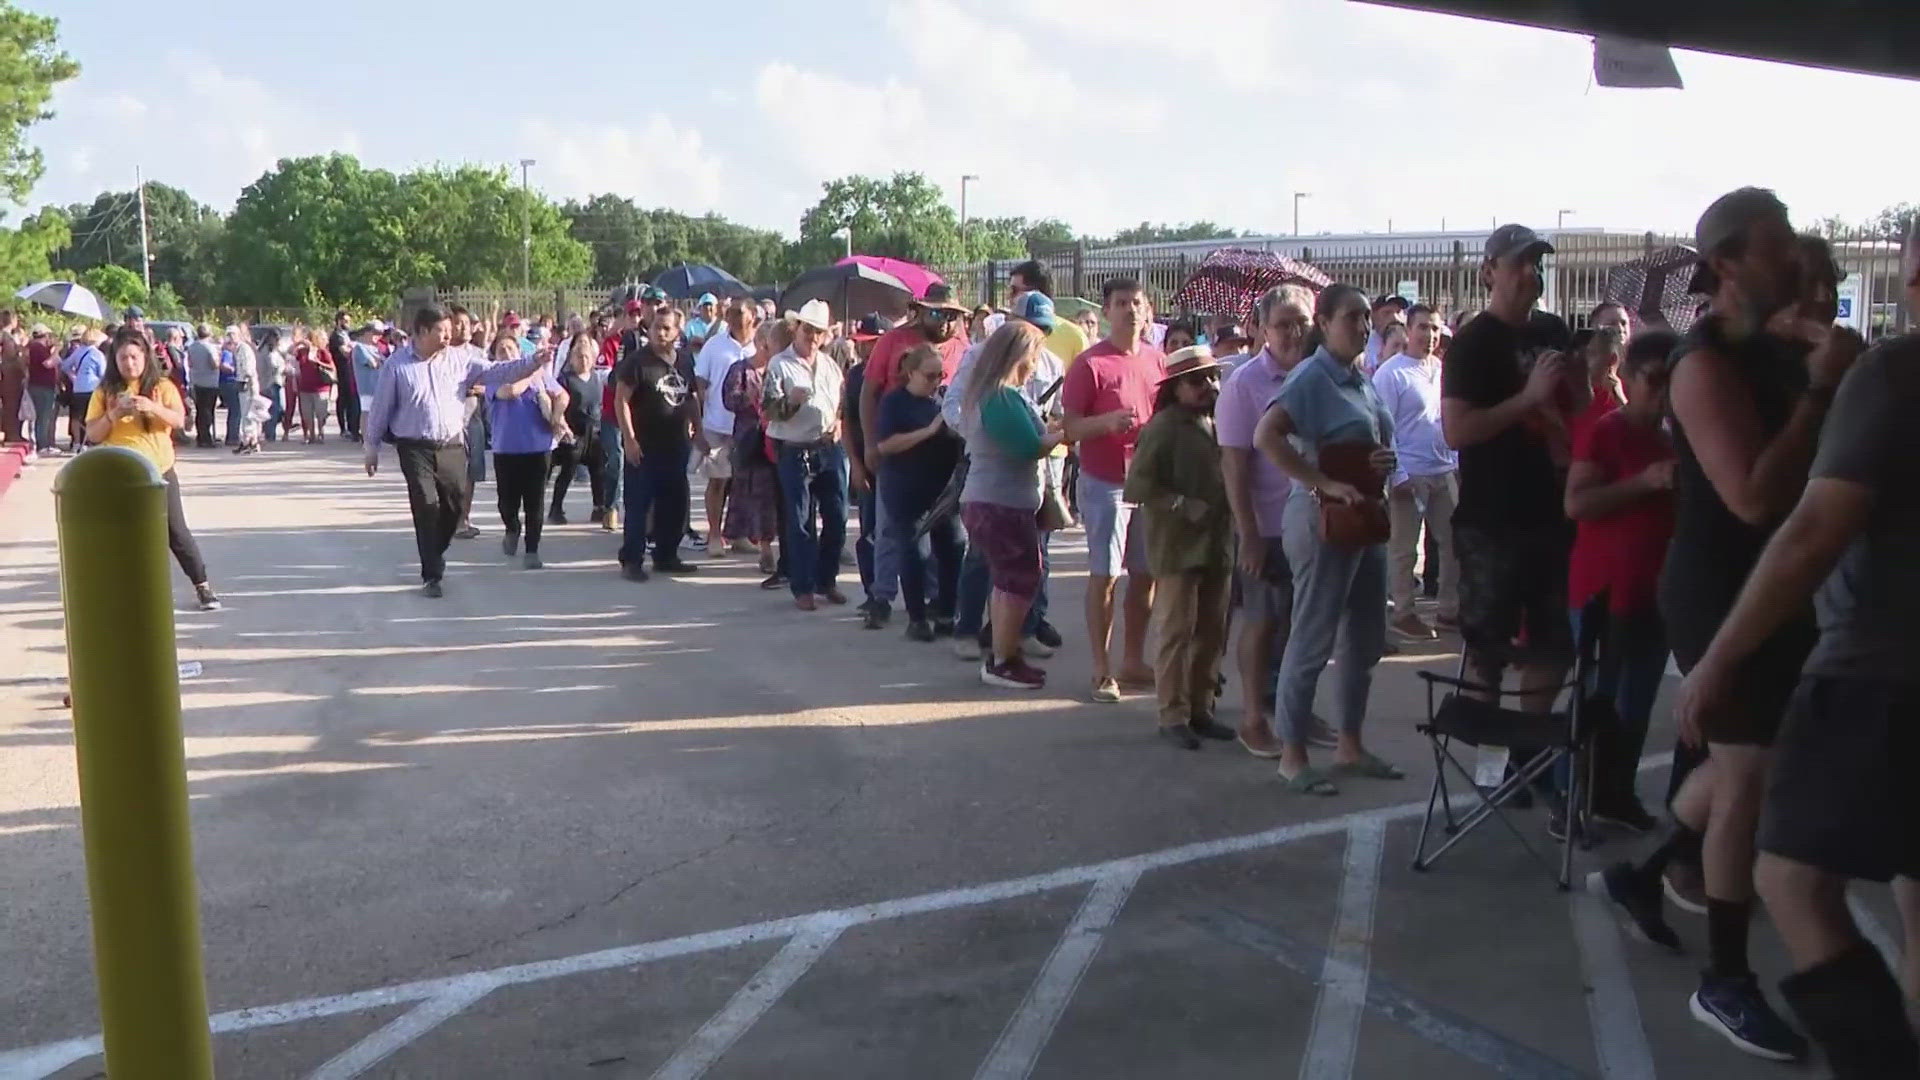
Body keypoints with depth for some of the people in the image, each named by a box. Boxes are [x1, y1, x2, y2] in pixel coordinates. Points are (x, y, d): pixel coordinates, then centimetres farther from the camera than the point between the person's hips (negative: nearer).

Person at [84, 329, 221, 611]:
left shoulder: (162, 386, 0)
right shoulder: (105, 391, 1)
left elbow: (180, 421, -11)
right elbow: (92, 435, -3)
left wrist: (153, 407, -28)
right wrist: (113, 415, -19)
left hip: (159, 470, -1)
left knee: (176, 532, 3)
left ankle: (202, 585, 12)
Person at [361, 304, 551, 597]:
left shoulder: (459, 358, 1)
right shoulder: (397, 364, -6)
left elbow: (495, 372, -3)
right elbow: (381, 408, 1)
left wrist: (533, 363, -16)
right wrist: (372, 447, 5)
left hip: (452, 446, 4)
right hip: (415, 449, -3)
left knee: (458, 502, 9)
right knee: (426, 507, -5)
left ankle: (433, 553, 37)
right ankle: (431, 575, 6)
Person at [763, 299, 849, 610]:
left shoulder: (831, 366, 14)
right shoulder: (779, 365, -2)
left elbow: (843, 403, 23)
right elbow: (767, 411, -7)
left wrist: (839, 423, 3)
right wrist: (791, 401, -25)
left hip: (831, 449, 5)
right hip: (796, 452, -5)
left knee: (836, 518, 7)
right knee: (801, 523, -1)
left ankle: (826, 581, 21)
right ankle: (802, 587, 7)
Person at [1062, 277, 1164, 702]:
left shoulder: (1158, 360, 7)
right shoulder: (1090, 363, -10)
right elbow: (1070, 428, -11)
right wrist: (1107, 421, -28)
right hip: (1106, 484, -6)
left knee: (1146, 573, 11)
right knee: (1104, 575, -1)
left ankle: (1133, 661, 25)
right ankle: (1101, 670, 8)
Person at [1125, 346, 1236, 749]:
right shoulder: (1164, 426, -9)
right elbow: (1139, 486, -14)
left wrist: (1226, 511, 6)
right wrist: (1187, 508, -18)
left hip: (1217, 544, 7)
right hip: (1178, 546, -7)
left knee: (1213, 632, 11)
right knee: (1177, 631, -2)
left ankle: (1200, 707, 22)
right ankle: (1173, 715, 6)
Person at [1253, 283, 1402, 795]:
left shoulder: (1363, 380, 14)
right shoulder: (1312, 377, -12)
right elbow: (1266, 437, -26)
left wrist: (1386, 462, 3)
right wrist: (1324, 484, -26)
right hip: (1324, 520, -9)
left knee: (1366, 640, 14)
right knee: (1312, 639, -3)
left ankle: (1350, 746, 26)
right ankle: (1292, 755, 7)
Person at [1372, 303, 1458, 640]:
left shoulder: (1442, 369, 9)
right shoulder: (1391, 373, -9)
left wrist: (1458, 463, 12)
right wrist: (1397, 475, -14)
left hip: (1445, 472, 7)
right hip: (1410, 475, -6)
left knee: (1454, 541, 10)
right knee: (1404, 548, 3)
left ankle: (1450, 609, 21)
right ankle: (1403, 613, 13)